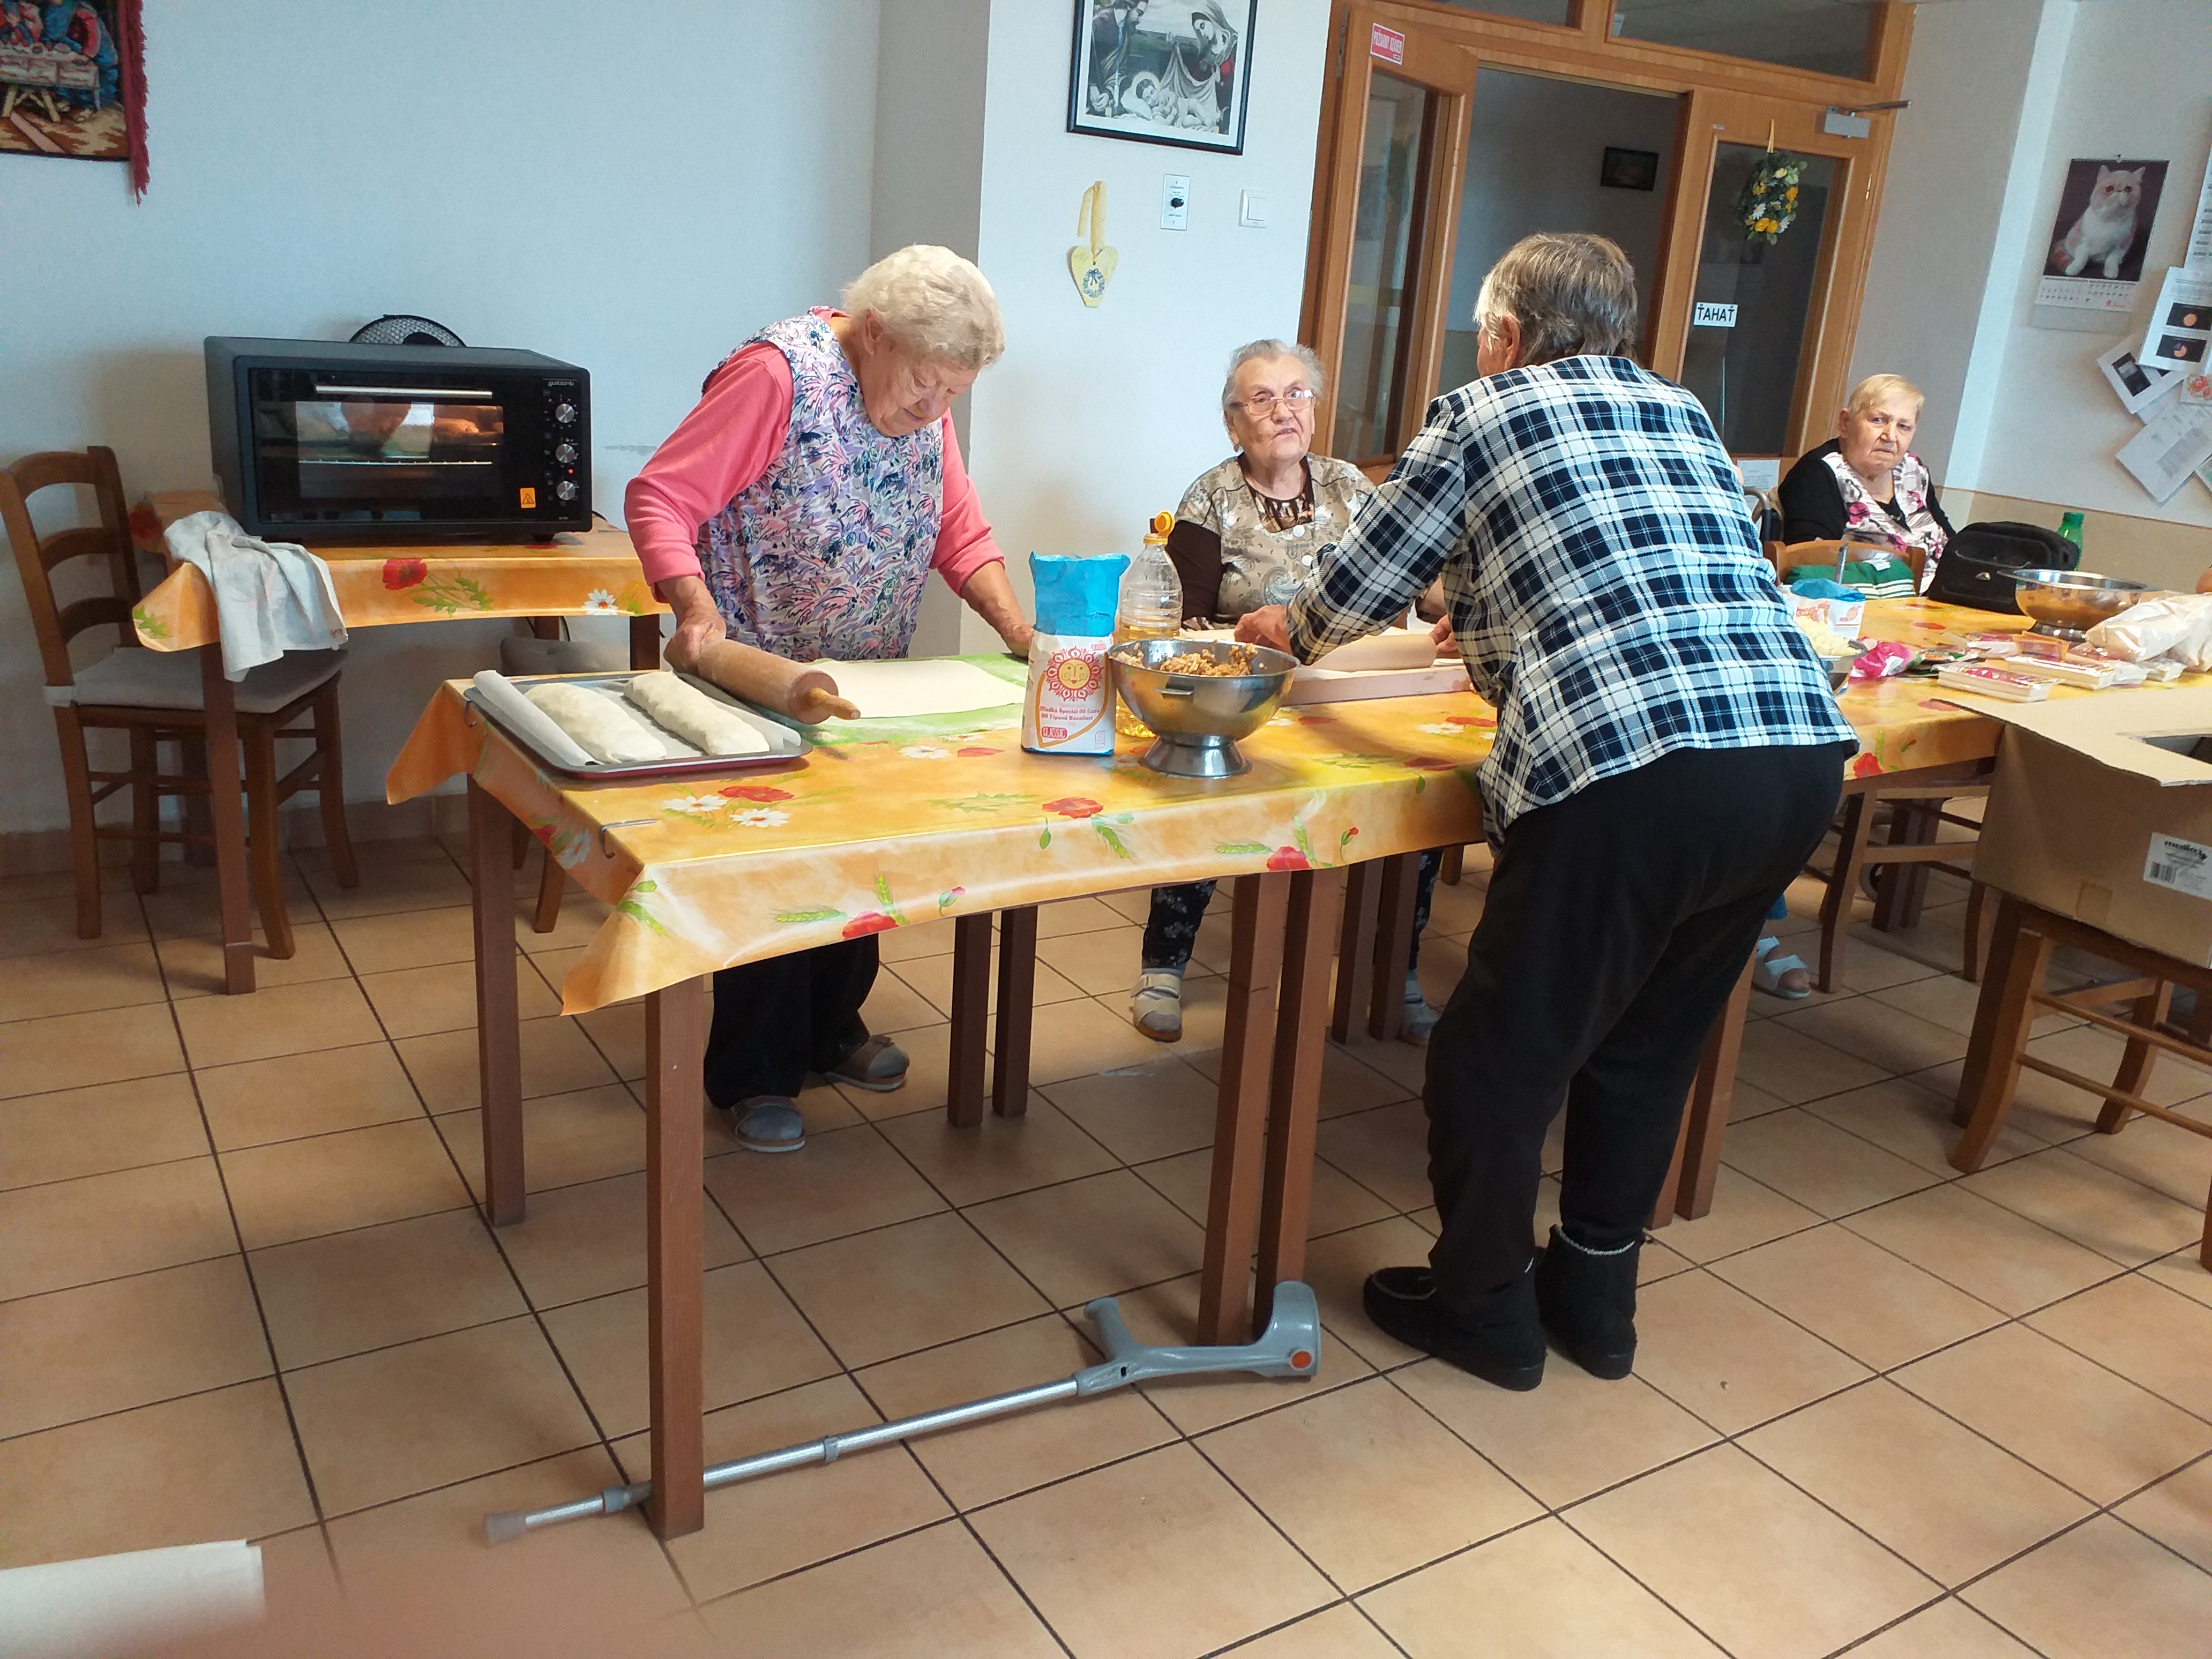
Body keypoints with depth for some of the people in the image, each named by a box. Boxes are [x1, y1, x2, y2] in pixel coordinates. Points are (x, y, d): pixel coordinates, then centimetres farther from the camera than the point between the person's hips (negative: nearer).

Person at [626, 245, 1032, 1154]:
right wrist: (697, 609, -39)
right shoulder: (780, 373, -21)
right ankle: (753, 1075, 17)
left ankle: (831, 1031, 34)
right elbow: (657, 499, -23)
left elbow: (959, 532, 3)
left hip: (867, 676, 7)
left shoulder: (921, 400, 1)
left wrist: (1020, 630, -11)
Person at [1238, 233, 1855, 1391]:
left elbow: (1359, 585, 14)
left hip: (1634, 772, -7)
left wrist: (1289, 632, 36)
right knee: (1648, 1050, 23)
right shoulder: (1682, 413, 25)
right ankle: (1595, 1297, 37)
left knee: (1502, 1053, 11)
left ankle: (1485, 1307, 28)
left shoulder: (1483, 415, 9)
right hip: (1801, 756, 7)